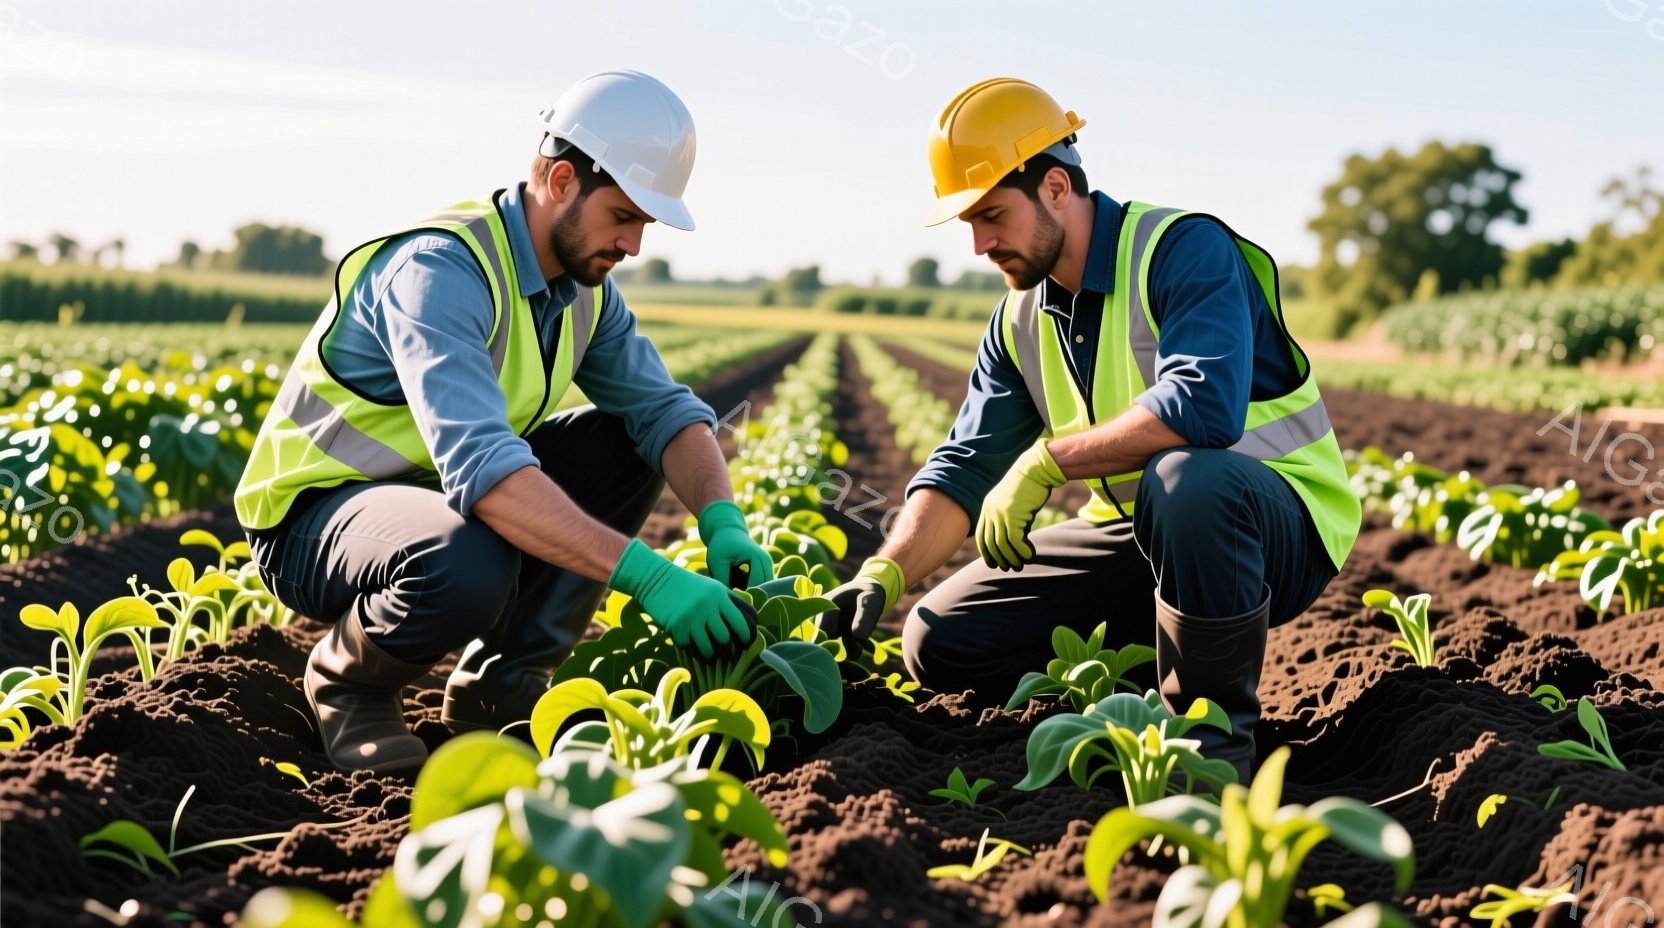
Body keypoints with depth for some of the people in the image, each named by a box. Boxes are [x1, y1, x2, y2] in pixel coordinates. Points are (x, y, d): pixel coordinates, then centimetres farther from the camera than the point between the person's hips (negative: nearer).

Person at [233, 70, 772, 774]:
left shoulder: (584, 283, 0)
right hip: (312, 516, -8)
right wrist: (646, 576, -46)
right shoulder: (440, 269, -28)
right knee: (470, 564, -39)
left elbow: (663, 407, -3)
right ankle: (347, 677, -5)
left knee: (627, 445, -5)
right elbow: (478, 465, -41)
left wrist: (722, 522, -24)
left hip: (441, 491, 8)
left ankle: (504, 679, -1)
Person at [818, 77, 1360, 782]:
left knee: (1183, 477, -43)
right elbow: (965, 465, 2)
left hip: (1280, 523, -7)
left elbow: (1204, 406, -36)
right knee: (941, 642, -4)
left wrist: (1046, 460, -30)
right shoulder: (1020, 321, 5)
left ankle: (1217, 727, -21)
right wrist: (885, 573, -15)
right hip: (1138, 535, 7)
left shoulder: (1184, 250, -18)